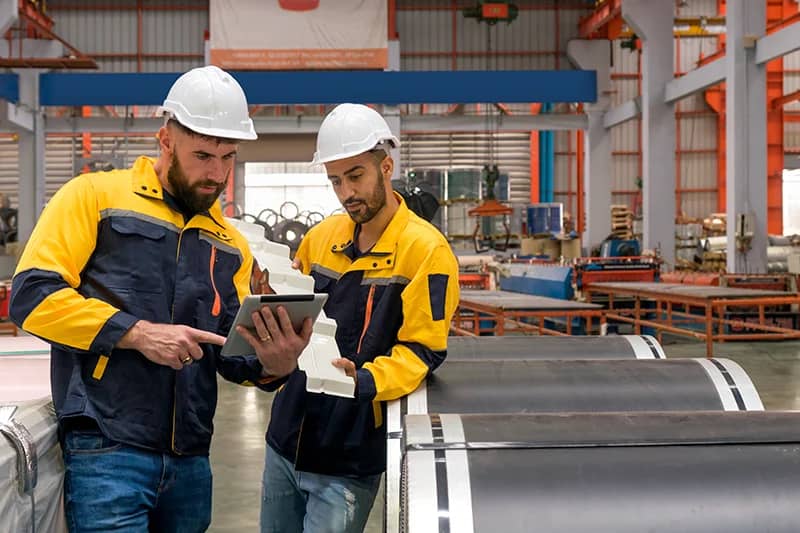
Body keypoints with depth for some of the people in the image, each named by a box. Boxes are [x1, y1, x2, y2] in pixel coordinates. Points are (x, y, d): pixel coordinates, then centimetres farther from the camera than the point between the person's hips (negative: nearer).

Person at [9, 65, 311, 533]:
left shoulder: (231, 244, 15)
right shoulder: (95, 197, -1)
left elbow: (231, 353, 15)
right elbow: (32, 294, -10)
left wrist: (272, 364, -8)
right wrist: (138, 333, -17)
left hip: (190, 460, 6)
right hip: (106, 453, -6)